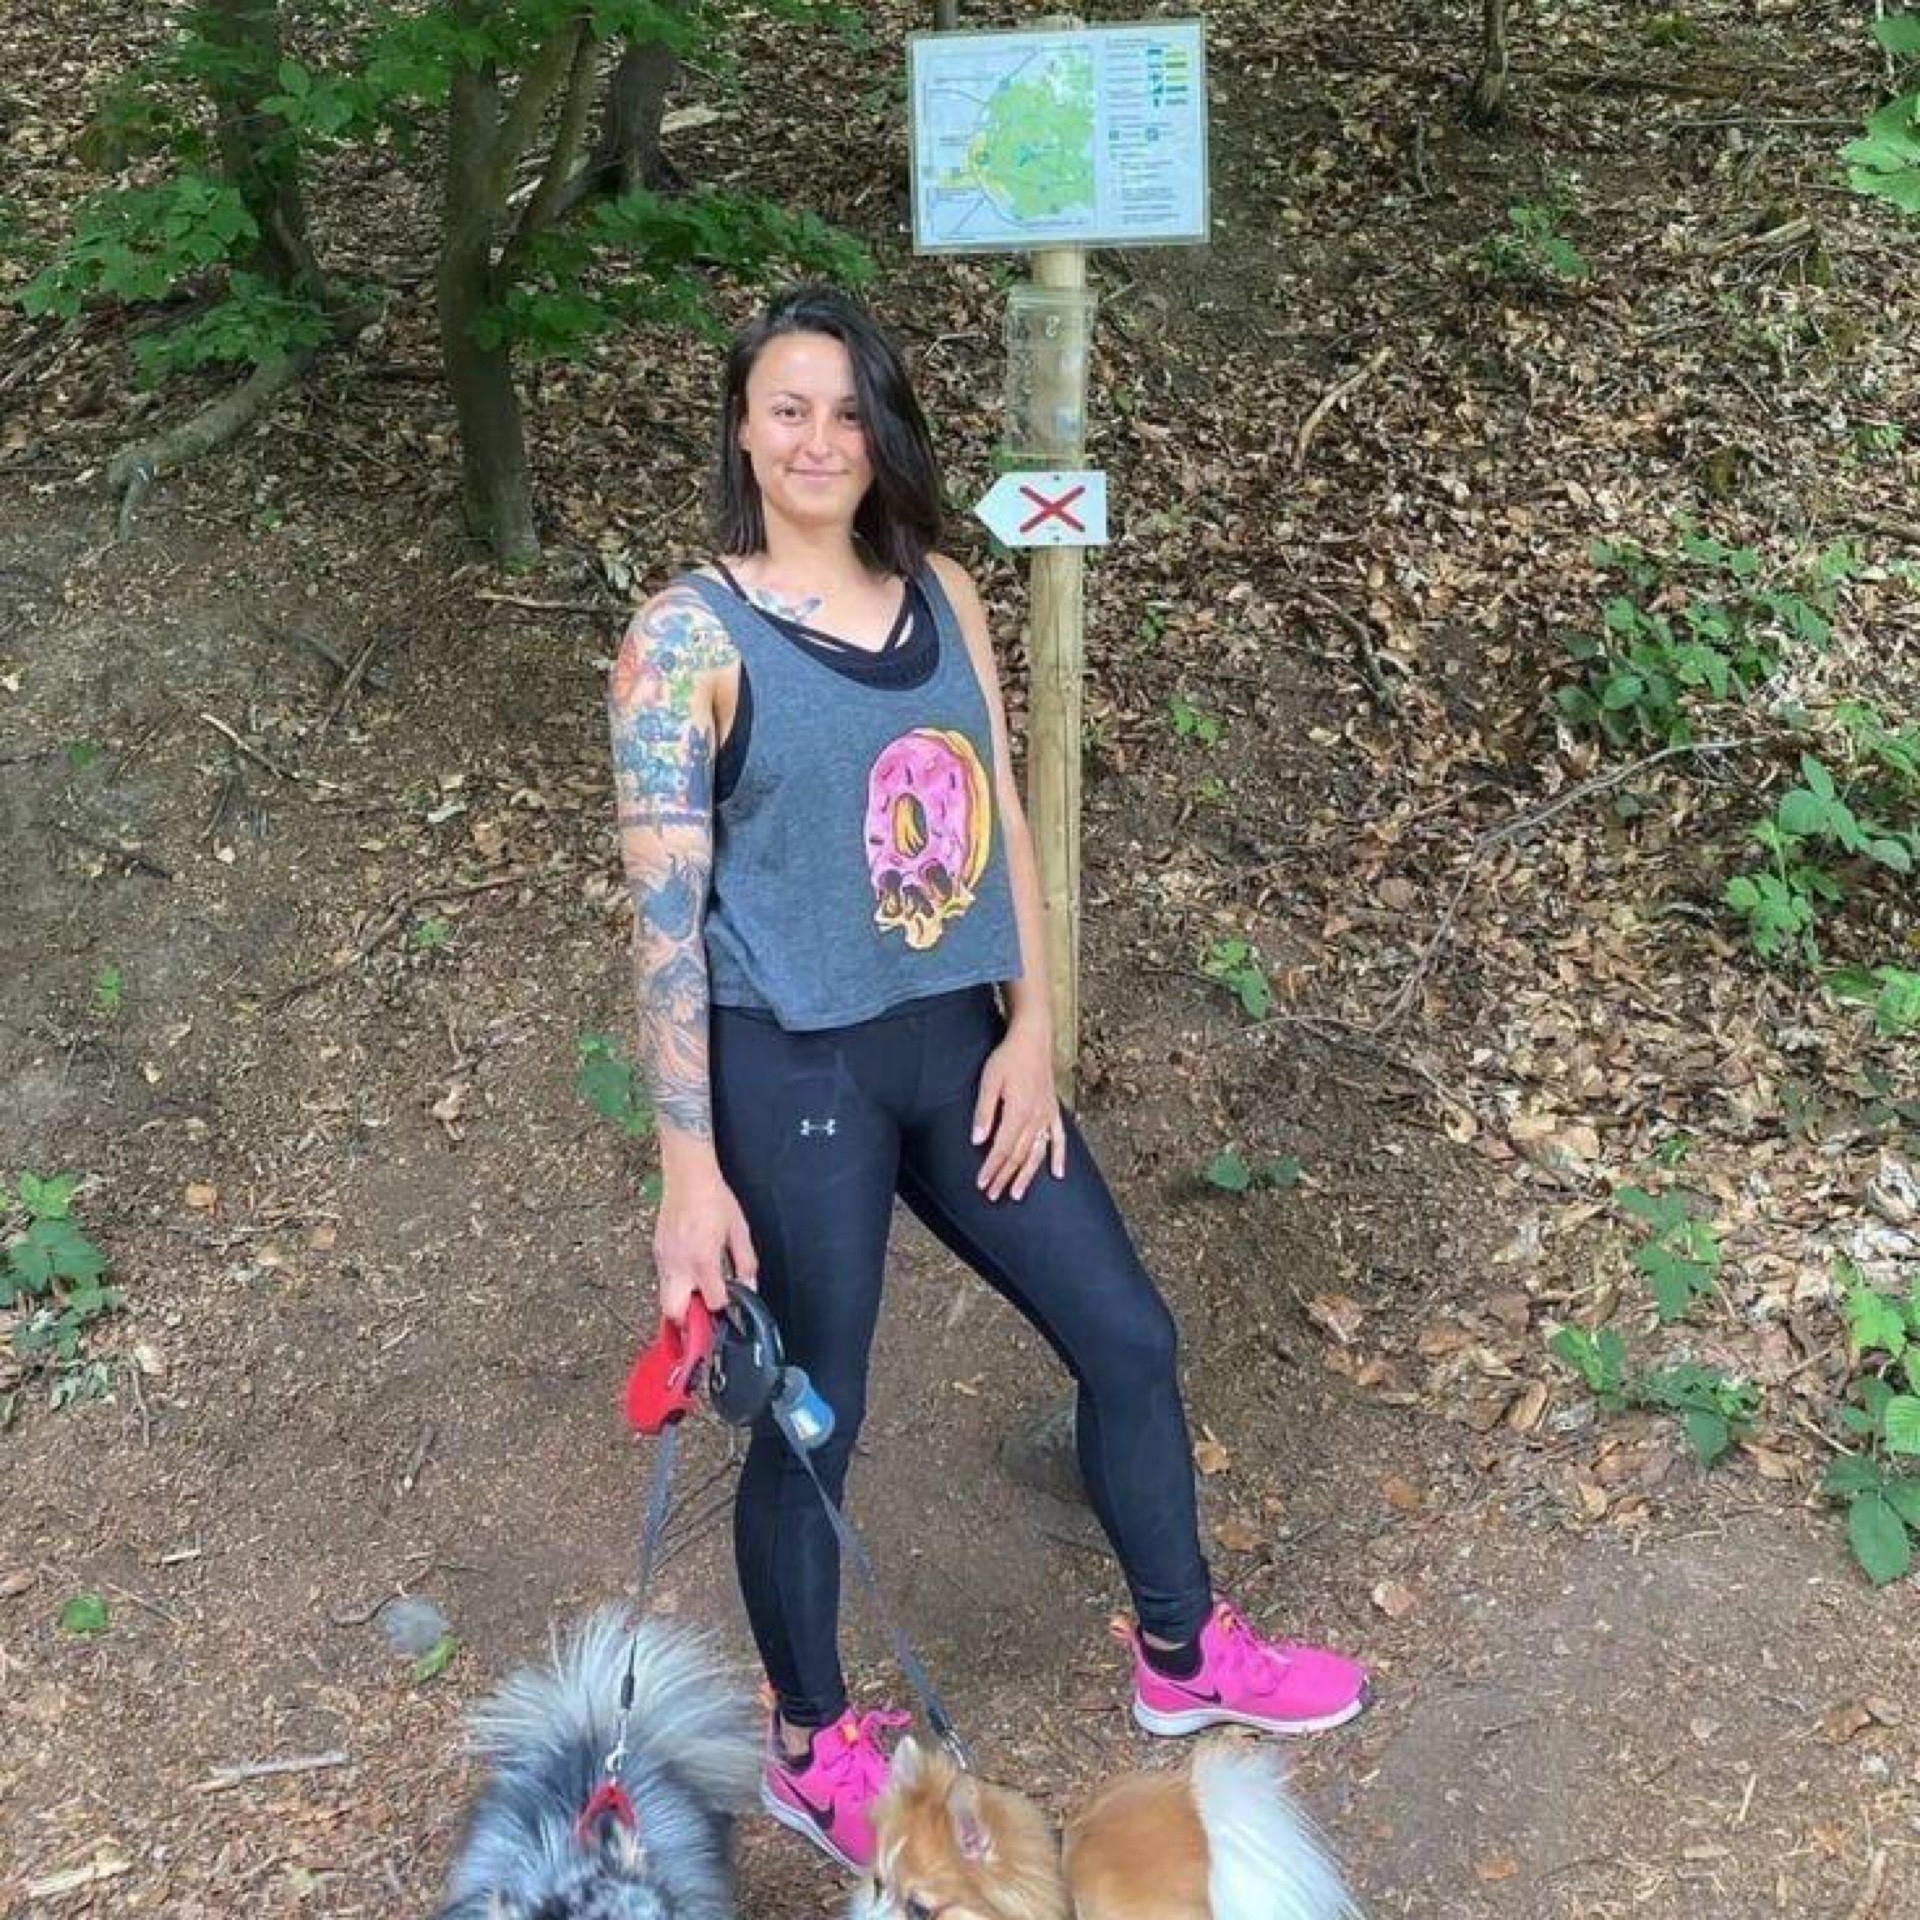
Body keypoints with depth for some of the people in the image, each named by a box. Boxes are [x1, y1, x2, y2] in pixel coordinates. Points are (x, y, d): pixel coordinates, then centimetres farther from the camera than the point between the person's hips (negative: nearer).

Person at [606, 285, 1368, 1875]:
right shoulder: (688, 639, -13)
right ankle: (813, 1748, 36)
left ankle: (1185, 1655, 40)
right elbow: (665, 915, -15)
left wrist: (1031, 1035, 0)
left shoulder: (943, 595, 4)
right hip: (796, 1075, -6)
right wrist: (692, 1174, -18)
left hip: (959, 1044, 6)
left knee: (1127, 1335, 15)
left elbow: (1002, 820, 8)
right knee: (812, 1423, 10)